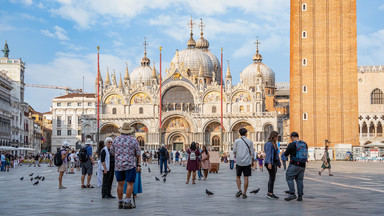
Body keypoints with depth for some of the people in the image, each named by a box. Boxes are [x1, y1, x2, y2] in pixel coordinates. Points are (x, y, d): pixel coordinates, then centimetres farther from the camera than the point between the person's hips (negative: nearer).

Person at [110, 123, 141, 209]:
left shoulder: (116, 139, 6)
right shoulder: (133, 140, -1)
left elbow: (112, 152, 15)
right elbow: (138, 154, -1)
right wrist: (139, 165, 3)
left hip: (118, 165, 4)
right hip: (130, 165, -4)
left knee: (120, 184, 9)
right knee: (130, 184, -1)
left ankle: (120, 202, 14)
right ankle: (127, 202, -5)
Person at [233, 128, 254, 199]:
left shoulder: (236, 141, 0)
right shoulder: (250, 142, 2)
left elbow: (234, 151, 0)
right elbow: (252, 153, 4)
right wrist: (252, 161, 16)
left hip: (239, 162, 0)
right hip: (247, 162, 0)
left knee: (238, 176, 14)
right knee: (246, 178, 2)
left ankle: (239, 190, -3)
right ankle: (244, 193, 2)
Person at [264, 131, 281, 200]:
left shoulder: (274, 144, 19)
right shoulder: (269, 144, -11)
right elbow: (268, 154, -19)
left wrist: (279, 163, 22)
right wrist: (269, 163, -27)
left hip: (274, 163, 10)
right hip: (270, 163, -10)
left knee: (272, 179, 9)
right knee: (272, 178, -10)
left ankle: (269, 193, 13)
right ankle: (270, 193, -8)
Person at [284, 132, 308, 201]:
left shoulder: (292, 144, -11)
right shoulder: (304, 144, 9)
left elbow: (285, 154, -5)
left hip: (294, 164, -6)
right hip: (302, 165, 6)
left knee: (289, 178, 1)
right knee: (299, 180, 10)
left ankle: (292, 194, -9)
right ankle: (300, 196, 7)